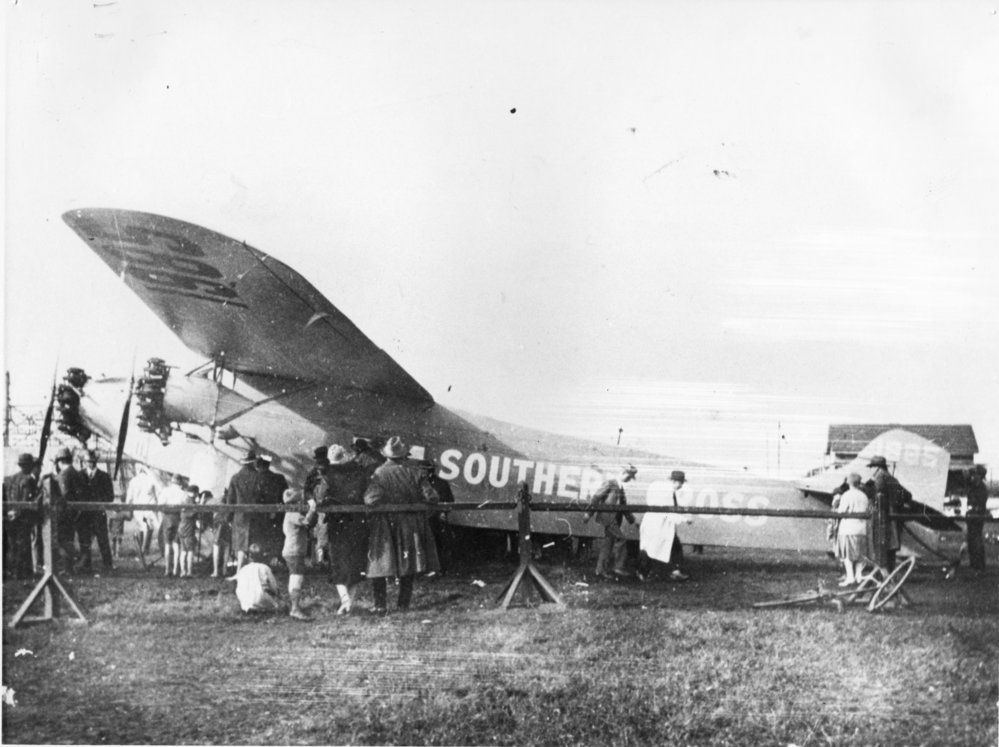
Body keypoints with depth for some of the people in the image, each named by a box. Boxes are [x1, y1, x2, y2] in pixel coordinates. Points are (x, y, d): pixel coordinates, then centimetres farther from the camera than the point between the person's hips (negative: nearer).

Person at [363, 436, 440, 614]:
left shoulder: (379, 474, -11)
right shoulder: (414, 471, -5)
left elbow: (371, 499, -20)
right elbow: (430, 497, -7)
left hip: (385, 525, -2)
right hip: (411, 525, 2)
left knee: (379, 565, 6)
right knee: (408, 565, 16)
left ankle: (381, 605, 1)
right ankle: (404, 603, 19)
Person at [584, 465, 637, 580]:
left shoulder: (620, 487, 19)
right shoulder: (609, 483, -8)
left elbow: (623, 504, 24)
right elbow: (596, 497, -11)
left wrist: (630, 516, 13)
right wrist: (589, 513, -12)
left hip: (614, 519, 9)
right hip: (607, 517, -9)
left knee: (607, 544, 8)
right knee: (620, 539, -14)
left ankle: (601, 570, 12)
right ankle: (618, 568, -12)